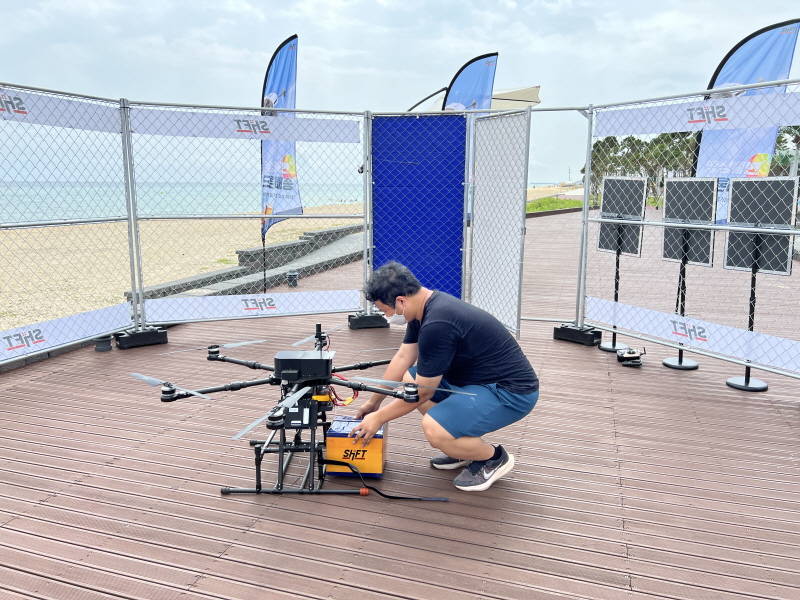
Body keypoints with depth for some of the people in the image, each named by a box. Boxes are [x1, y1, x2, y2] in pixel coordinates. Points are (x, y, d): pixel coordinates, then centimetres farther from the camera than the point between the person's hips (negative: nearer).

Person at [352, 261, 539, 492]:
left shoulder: (437, 325, -28)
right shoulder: (425, 306, 1)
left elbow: (423, 393, -17)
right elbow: (403, 358, 13)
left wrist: (379, 418, -4)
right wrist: (374, 401, 19)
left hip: (511, 391, -10)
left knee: (434, 430, -28)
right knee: (408, 379, 8)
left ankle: (494, 458, 2)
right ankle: (465, 444, 17)